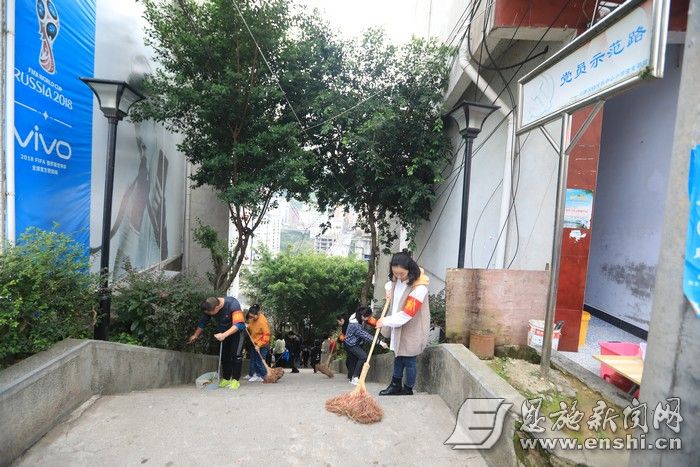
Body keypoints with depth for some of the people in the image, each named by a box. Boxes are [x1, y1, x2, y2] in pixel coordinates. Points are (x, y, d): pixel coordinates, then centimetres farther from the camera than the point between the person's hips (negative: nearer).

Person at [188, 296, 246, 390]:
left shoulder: (233, 304, -38)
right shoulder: (209, 307, -22)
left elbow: (239, 324, -43)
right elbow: (202, 322, -3)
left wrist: (224, 335, -52)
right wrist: (195, 335, -4)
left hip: (236, 331, -5)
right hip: (223, 333, 5)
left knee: (236, 355, -12)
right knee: (224, 356, 7)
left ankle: (235, 380, -4)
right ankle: (226, 379, 20)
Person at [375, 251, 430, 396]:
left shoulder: (419, 288, -30)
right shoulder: (397, 278, -6)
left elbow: (407, 314, -29)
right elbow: (391, 282, 22)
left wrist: (386, 321, -22)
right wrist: (389, 289, -1)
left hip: (412, 329, -7)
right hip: (398, 326, 8)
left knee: (408, 361, 6)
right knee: (398, 356, 19)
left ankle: (408, 390, 25)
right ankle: (396, 385, 35)